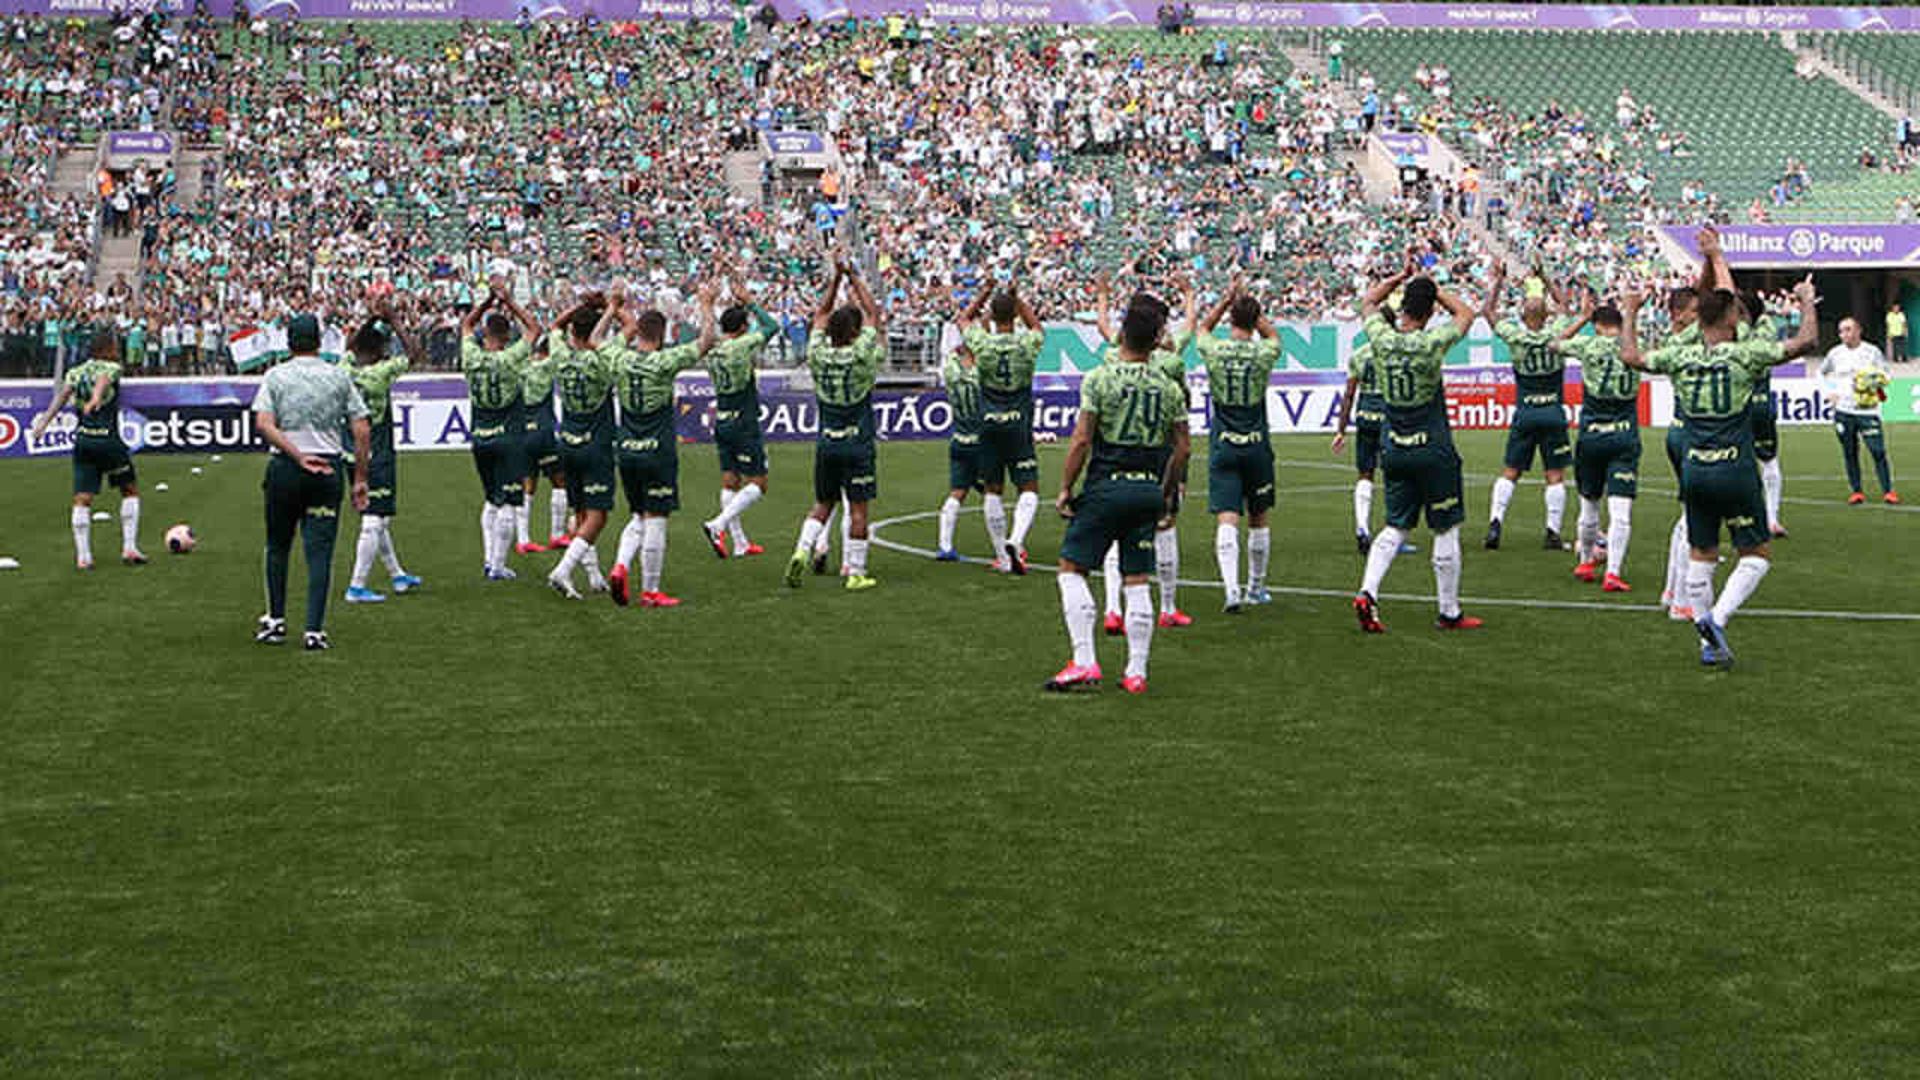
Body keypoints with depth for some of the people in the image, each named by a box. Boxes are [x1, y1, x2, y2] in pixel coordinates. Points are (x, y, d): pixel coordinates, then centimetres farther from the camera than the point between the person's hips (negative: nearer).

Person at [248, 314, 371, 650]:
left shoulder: (275, 377, 4)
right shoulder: (339, 377, 6)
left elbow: (263, 424, -11)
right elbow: (361, 430, 1)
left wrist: (298, 456, -13)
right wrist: (360, 479, 4)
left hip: (283, 467, 0)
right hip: (328, 468, 0)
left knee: (278, 547, 16)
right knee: (320, 550, 0)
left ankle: (276, 621, 23)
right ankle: (314, 630, -6)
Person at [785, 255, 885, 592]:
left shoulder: (817, 355, -5)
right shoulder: (860, 356, -14)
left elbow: (820, 314, 11)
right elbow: (872, 313, -2)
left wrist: (836, 277, 11)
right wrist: (852, 276, 4)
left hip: (826, 444, 4)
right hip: (858, 446, -4)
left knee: (822, 504, 15)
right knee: (858, 508, 2)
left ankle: (802, 550, -5)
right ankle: (856, 573, 5)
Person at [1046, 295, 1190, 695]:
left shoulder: (1099, 379, -8)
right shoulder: (1169, 387, 5)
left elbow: (1081, 440, -10)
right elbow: (1181, 448, 7)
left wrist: (1065, 488, -1)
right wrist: (1167, 493, 19)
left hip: (1106, 485, -4)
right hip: (1148, 488, 4)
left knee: (1071, 568, 4)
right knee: (1137, 580, 8)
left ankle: (1084, 662, -7)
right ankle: (1136, 672, 8)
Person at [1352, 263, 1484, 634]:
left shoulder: (1382, 339, -6)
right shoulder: (1431, 344, -17)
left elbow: (1368, 301, 17)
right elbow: (1465, 313, 3)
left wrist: (1402, 278, 17)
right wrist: (1433, 289, 6)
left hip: (1395, 450, 5)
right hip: (1433, 451, -5)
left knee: (1395, 528, 14)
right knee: (1446, 532, 6)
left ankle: (1367, 593, -4)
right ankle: (1449, 613, 13)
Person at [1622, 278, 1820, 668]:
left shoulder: (1681, 357, 2)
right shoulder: (1744, 354, -8)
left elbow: (1630, 356, 13)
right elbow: (1804, 343, -10)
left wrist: (1629, 315, 28)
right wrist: (1806, 302, 6)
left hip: (1695, 472, 4)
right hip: (1735, 472, -4)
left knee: (1700, 557, 13)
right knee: (1757, 555, 7)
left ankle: (1709, 643, 14)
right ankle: (1717, 619, -11)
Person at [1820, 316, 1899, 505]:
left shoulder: (1872, 351, 1)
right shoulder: (1835, 353, 7)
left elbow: (1885, 375, 8)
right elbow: (1822, 372, 23)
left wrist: (1877, 382, -14)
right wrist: (1830, 392, 10)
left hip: (1867, 410, -2)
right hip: (1843, 411, 2)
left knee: (1878, 451, -8)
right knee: (1849, 453, 4)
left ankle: (1888, 491, -2)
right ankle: (1856, 491, 12)